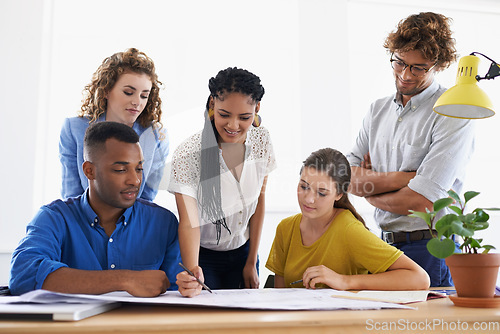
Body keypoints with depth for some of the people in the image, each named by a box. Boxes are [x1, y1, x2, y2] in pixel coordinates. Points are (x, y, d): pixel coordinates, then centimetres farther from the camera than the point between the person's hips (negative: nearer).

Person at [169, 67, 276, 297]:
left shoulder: (261, 141, -12)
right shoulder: (188, 154, -25)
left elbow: (258, 201, -2)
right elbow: (189, 222, -31)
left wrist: (251, 263, 0)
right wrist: (192, 271, -50)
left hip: (242, 252, 4)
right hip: (202, 256, -3)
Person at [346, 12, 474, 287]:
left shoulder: (452, 114, -11)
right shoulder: (378, 110, 10)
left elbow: (422, 202, -18)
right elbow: (348, 179, 2)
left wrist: (371, 191, -2)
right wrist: (400, 178, -13)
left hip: (432, 250, -5)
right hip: (385, 244, 6)